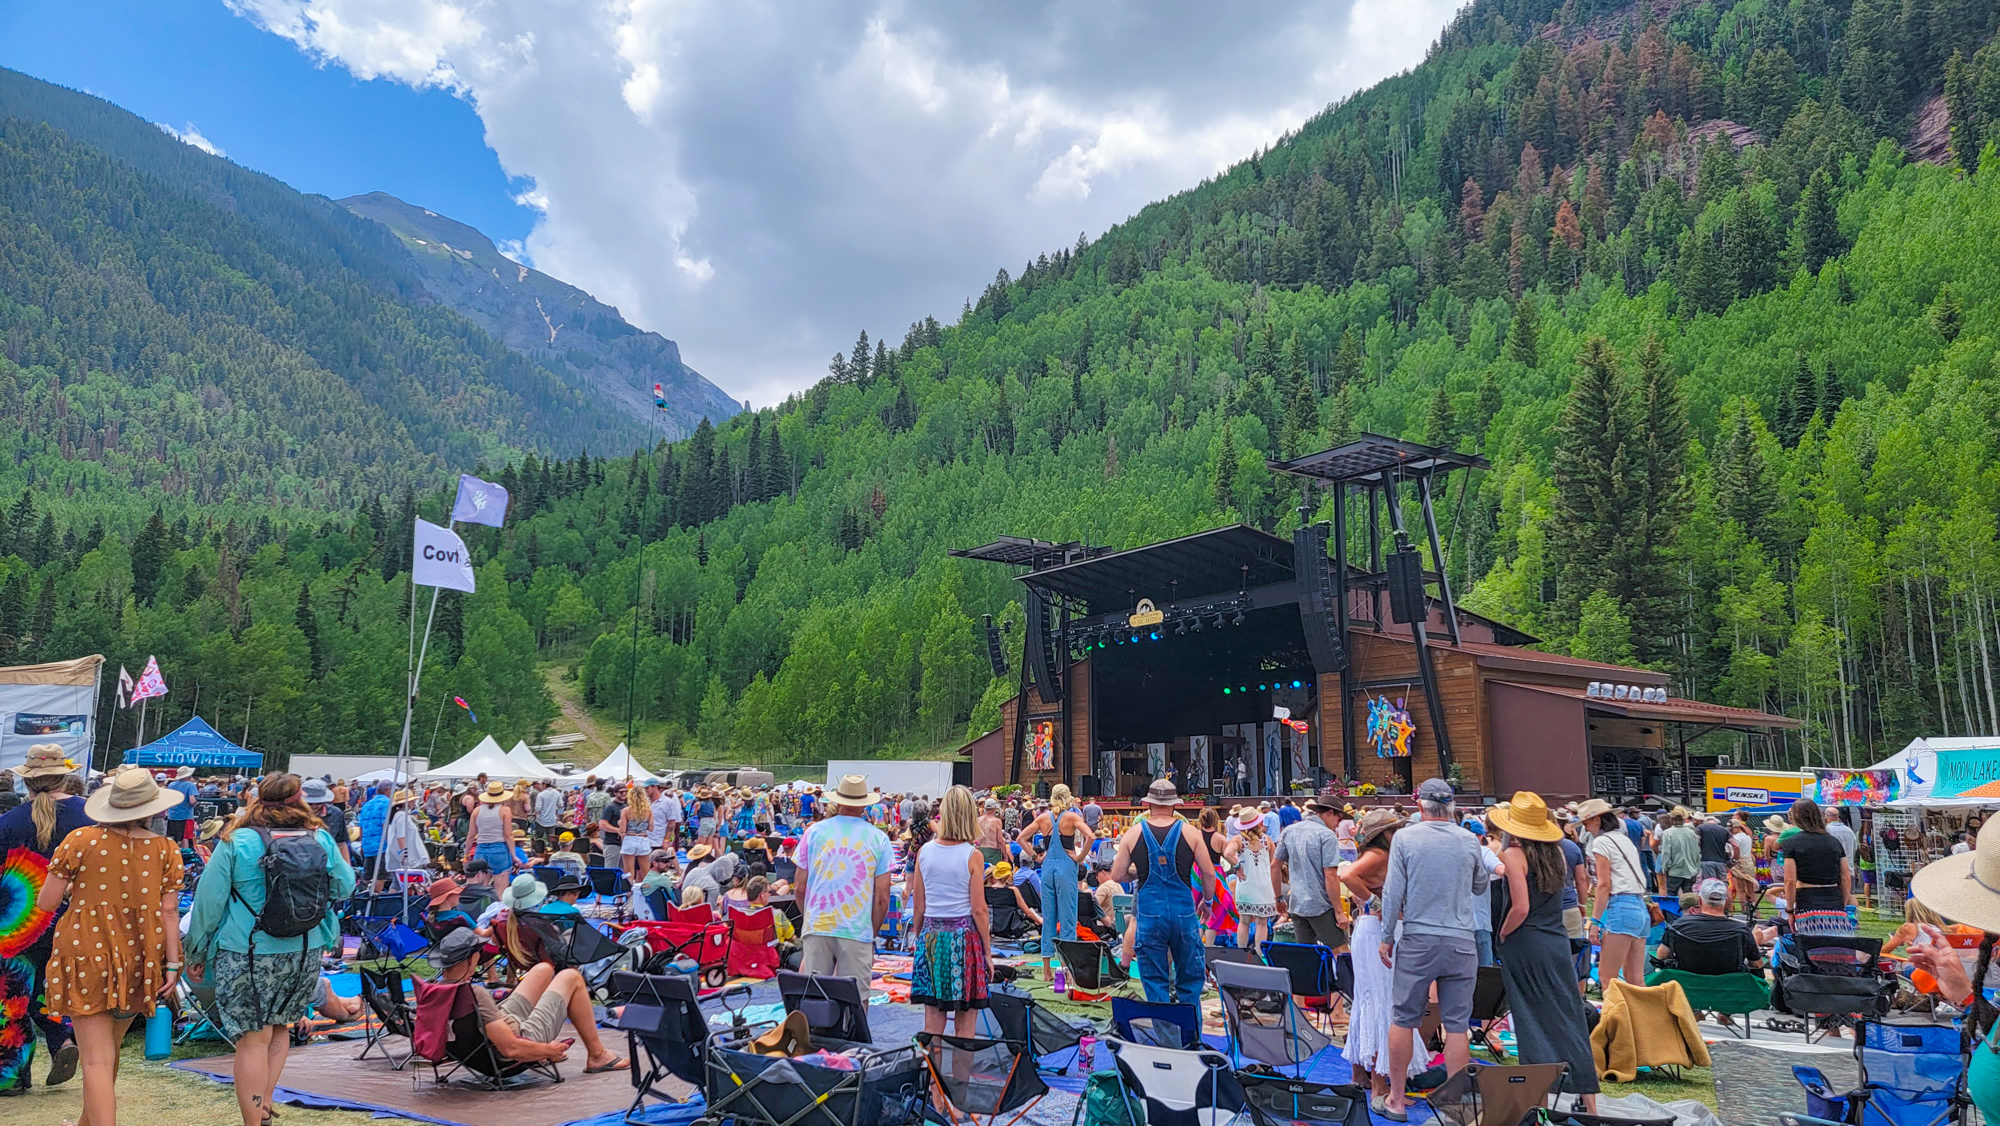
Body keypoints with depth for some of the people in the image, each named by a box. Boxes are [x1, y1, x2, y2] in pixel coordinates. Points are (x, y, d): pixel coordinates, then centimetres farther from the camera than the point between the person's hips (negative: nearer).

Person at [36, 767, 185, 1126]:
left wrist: (73, 886, 17)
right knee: (108, 1050, 23)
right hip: (138, 962, 3)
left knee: (97, 1059, -4)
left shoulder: (81, 840, -8)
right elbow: (169, 912, -3)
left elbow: (46, 902, -4)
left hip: (86, 958, -3)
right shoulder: (165, 850, -2)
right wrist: (172, 965, 2)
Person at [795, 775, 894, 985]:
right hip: (858, 931, -1)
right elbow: (882, 897, 0)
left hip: (817, 928, 1)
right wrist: (873, 934, 12)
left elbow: (801, 888, 6)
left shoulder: (814, 832, 4)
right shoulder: (879, 839, 2)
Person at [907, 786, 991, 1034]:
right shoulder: (972, 855, -9)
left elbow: (917, 906, 5)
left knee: (932, 1021, 9)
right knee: (965, 1026, 5)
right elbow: (979, 909, -8)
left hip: (930, 936, 3)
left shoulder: (924, 851, 1)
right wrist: (988, 952, 0)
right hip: (964, 936, -3)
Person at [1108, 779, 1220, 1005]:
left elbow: (1117, 875, 4)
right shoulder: (1189, 832, 0)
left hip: (1149, 913, 0)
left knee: (1154, 980, 8)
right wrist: (1206, 901, 18)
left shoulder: (1134, 833, 0)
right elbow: (1209, 874, 1)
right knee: (1190, 977, 14)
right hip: (1184, 912, 0)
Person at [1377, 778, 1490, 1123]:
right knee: (1457, 1024, 6)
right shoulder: (1469, 841, 0)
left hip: (1417, 940, -1)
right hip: (1461, 941, 1)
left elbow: (1393, 891, -4)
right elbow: (1480, 887, 16)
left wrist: (1387, 937, 3)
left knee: (1404, 1019, 8)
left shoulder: (1405, 838, -5)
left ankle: (1396, 1098, 15)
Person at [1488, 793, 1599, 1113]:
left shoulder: (1514, 853, -13)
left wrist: (1501, 936, -4)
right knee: (1569, 1019, 9)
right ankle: (1589, 1101, 12)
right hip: (1558, 943, 6)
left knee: (1533, 1022, 3)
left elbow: (1521, 908, -18)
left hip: (1525, 945, -5)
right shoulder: (1555, 852, 5)